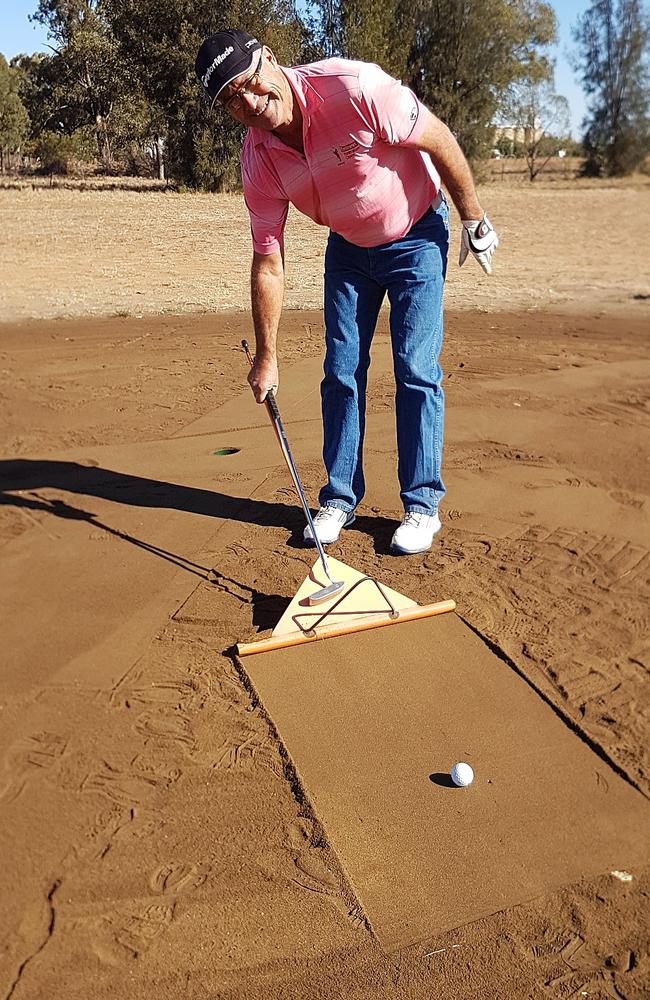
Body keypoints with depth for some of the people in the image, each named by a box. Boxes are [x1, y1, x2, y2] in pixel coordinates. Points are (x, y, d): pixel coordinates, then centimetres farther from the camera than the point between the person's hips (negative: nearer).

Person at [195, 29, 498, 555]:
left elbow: (441, 142, -18)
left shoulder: (354, 87, -30)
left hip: (417, 237, -4)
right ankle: (340, 498, 15)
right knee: (341, 372, 2)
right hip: (348, 248, 4)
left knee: (416, 370, -8)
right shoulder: (258, 160, -16)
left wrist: (474, 218, -9)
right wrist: (266, 355, -10)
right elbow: (268, 262, -11)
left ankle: (422, 504, 3)